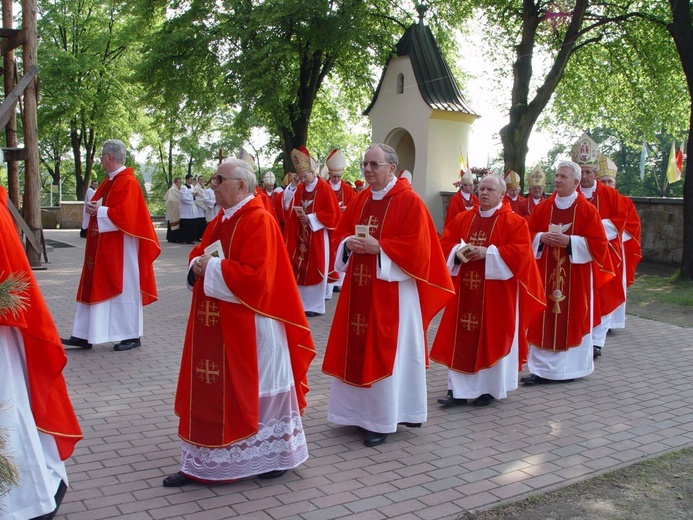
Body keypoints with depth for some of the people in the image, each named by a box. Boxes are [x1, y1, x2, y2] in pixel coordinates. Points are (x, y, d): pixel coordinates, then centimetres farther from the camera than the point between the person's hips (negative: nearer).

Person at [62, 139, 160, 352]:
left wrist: (99, 211, -14)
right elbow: (97, 203, 20)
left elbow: (124, 214, -23)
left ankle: (132, 335, 11)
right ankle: (84, 336, 13)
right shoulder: (110, 181, 14)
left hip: (120, 248, -10)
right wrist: (92, 207, -2)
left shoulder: (128, 182, -14)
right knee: (96, 288, 9)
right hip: (103, 247, 10)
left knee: (124, 288, 0)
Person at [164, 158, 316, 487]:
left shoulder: (259, 221, -15)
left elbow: (254, 275, -24)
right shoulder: (220, 220, 13)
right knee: (210, 392, 12)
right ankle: (202, 463, 23)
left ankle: (276, 455, 24)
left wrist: (212, 268, -18)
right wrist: (198, 264, -3)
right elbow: (199, 253, 19)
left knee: (255, 391, 5)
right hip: (214, 324, 9)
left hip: (247, 326, -8)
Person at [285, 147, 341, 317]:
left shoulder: (324, 189, -9)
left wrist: (311, 218, -16)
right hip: (301, 236, 6)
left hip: (318, 237, -6)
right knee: (301, 270, 6)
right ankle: (302, 302, 15)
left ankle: (316, 306, 7)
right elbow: (293, 210, 13)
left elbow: (332, 214, -12)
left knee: (314, 270, -2)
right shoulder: (299, 189, 9)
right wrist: (300, 216, -8)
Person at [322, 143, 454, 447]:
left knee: (385, 353, -1)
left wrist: (378, 247, -21)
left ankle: (382, 420, 11)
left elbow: (416, 247, -15)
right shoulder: (359, 200, 12)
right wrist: (349, 244, -7)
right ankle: (359, 411, 24)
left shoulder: (410, 202, -9)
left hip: (392, 291, -7)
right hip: (358, 288, 7)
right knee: (357, 350, 10)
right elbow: (340, 235, 15)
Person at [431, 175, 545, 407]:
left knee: (492, 338, 3)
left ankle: (490, 388, 16)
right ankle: (458, 389, 11)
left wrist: (487, 253, -19)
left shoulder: (514, 221, -3)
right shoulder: (462, 218, 11)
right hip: (464, 289, 4)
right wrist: (458, 251, -12)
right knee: (461, 337, 4)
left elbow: (520, 251, -13)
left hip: (495, 292, -4)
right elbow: (445, 242, 10)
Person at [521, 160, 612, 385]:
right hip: (546, 272, 3)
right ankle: (542, 368, 8)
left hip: (576, 276, -3)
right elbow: (528, 234, 10)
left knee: (572, 319, 3)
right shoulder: (543, 207, 6)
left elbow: (598, 242, -8)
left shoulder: (587, 209, -4)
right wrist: (542, 238, -10)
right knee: (544, 318, 2)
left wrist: (569, 241, -17)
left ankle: (572, 367, 15)